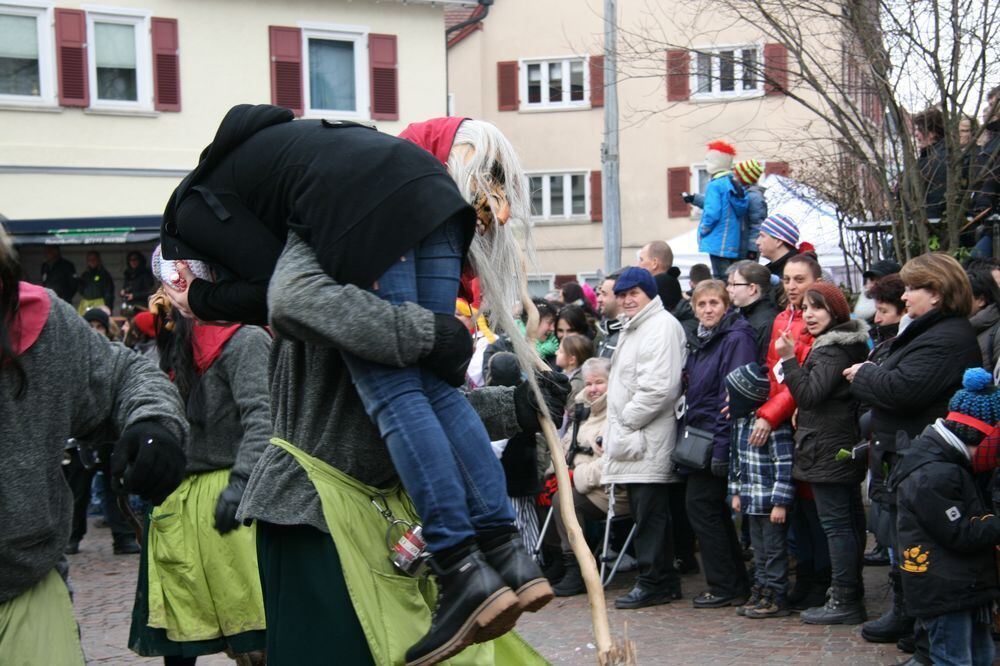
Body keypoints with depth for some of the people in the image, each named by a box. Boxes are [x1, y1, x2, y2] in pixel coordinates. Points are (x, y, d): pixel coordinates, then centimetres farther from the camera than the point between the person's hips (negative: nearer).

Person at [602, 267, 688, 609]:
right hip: (633, 438, 10)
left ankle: (653, 582, -2)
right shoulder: (632, 328, 22)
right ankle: (665, 580, 19)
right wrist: (616, 431, 19)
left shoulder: (662, 326, -11)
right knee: (644, 512, 12)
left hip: (649, 439, -10)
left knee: (649, 513, -7)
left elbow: (659, 387, -20)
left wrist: (627, 419, -13)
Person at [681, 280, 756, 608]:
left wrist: (722, 448, -23)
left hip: (717, 439, -9)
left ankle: (725, 587, 0)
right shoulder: (701, 341, 16)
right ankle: (735, 584, 19)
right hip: (700, 439, 9)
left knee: (701, 507, -7)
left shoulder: (737, 338, -13)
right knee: (714, 510, 12)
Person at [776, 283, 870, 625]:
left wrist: (789, 359, -21)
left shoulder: (833, 350, -16)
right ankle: (852, 595, 21)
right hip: (843, 447, 11)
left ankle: (844, 601, -8)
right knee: (850, 521, 13)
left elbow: (809, 393, -22)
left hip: (828, 450, -11)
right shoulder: (845, 344, 16)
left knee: (836, 523, -9)